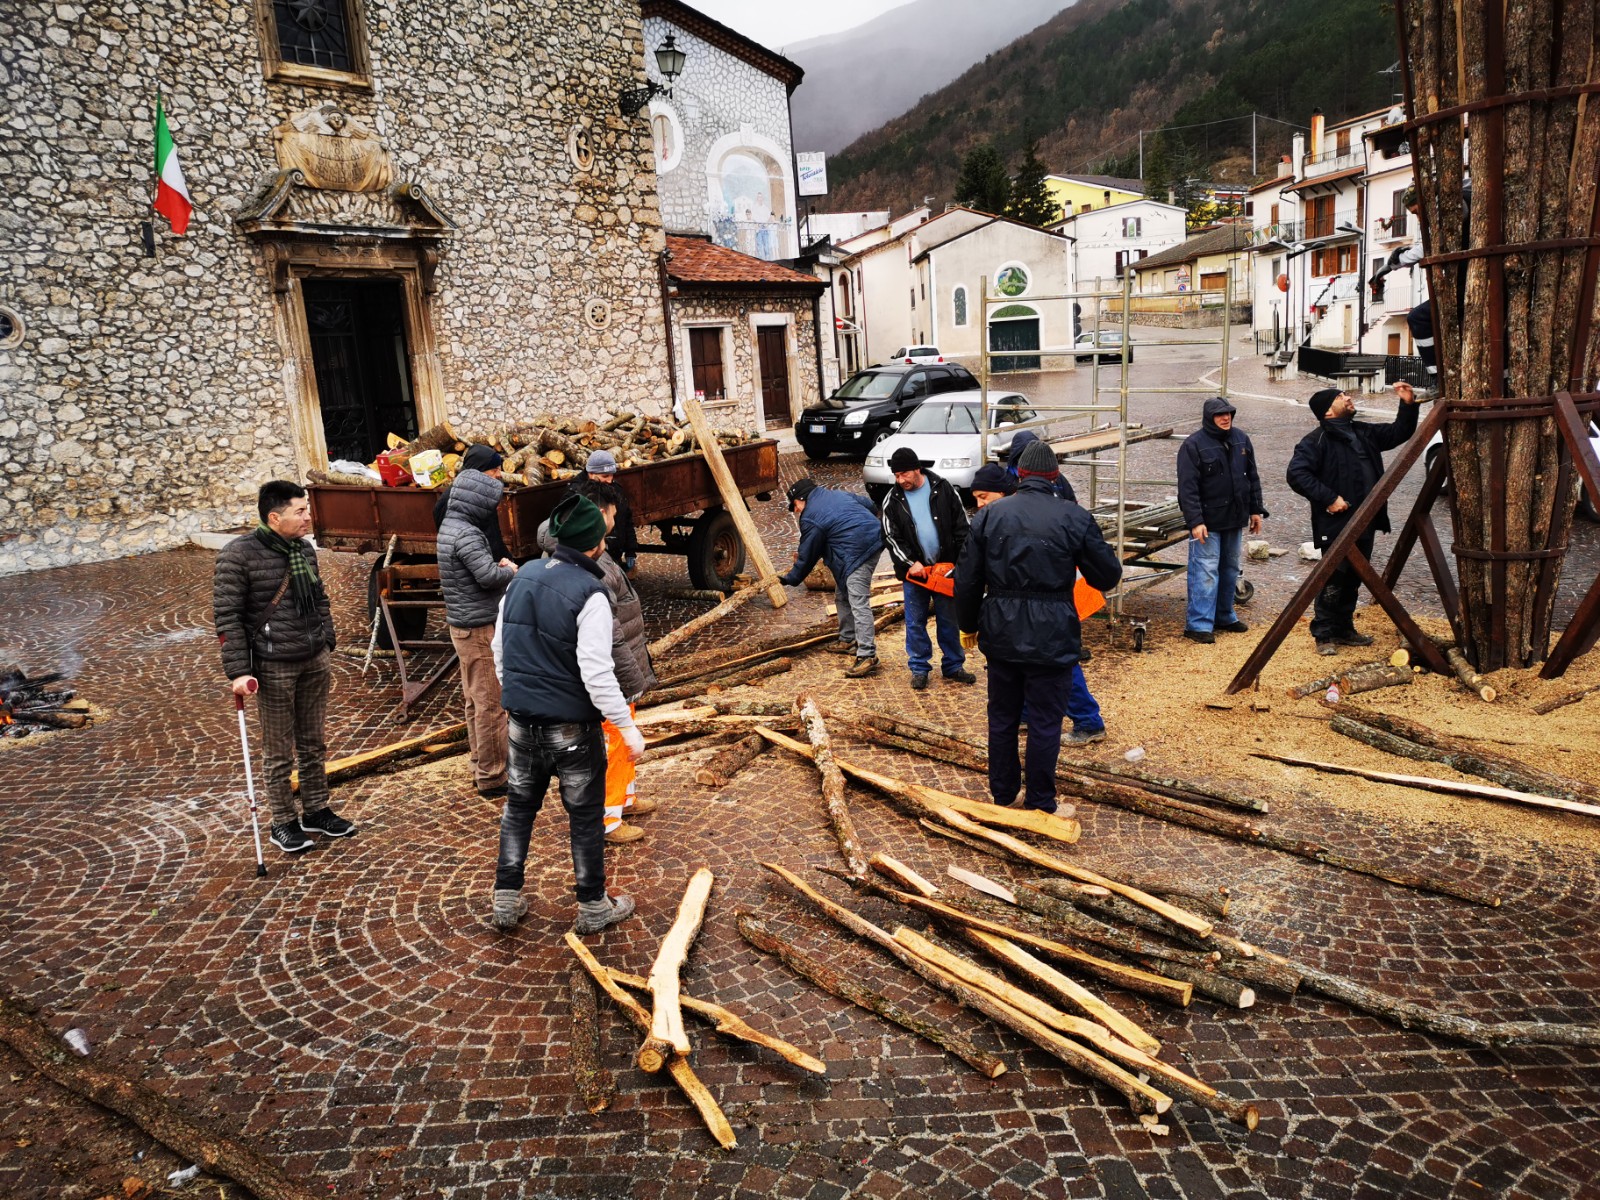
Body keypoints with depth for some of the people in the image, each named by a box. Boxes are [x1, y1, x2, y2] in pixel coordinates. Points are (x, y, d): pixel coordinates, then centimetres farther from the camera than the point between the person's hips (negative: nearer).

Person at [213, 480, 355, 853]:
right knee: (279, 752, 6)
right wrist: (239, 671, -17)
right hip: (274, 668, -6)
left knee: (315, 743, 16)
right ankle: (283, 823, 21)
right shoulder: (239, 554, -14)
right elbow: (227, 617, -14)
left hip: (314, 662, 6)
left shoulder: (305, 548, 5)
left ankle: (316, 811, 31)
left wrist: (325, 643, 14)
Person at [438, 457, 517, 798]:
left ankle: (479, 765, 29)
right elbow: (489, 576, -27)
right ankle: (491, 777, 4)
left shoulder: (451, 525, 12)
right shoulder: (466, 533, -19)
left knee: (475, 700, 18)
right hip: (479, 628, -10)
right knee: (491, 703, -3)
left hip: (463, 625, 10)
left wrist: (501, 566, 0)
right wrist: (509, 570, -6)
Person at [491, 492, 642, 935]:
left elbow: (500, 649, 10)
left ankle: (506, 901, 26)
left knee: (519, 807, 20)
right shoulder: (589, 593, -20)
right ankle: (593, 908, 22)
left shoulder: (522, 578, 2)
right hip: (574, 728, -6)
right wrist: (627, 726, -17)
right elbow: (596, 673, -24)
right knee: (586, 817, 9)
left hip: (523, 722, 6)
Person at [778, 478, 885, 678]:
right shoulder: (836, 494, 17)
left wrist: (789, 579, 15)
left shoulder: (810, 520, -7)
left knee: (858, 603, -14)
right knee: (843, 595, 22)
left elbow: (806, 557, 1)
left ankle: (867, 656, -20)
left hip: (857, 553, -10)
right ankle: (848, 639, 34)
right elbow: (871, 506, 21)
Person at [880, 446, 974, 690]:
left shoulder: (943, 489, -3)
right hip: (913, 570, 0)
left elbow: (962, 526, 0)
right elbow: (891, 537, -3)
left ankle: (953, 666, 22)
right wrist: (910, 563, -15)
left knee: (949, 620, 9)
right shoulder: (893, 500, -2)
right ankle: (919, 668, 18)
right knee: (915, 622, 6)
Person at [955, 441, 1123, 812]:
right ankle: (1040, 804, 17)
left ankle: (1002, 793, 30)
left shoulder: (989, 515, 1)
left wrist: (968, 625, 17)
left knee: (1002, 716, 17)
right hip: (1051, 637, -3)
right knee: (1045, 722, 7)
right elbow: (1108, 575, 0)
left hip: (1000, 632, 3)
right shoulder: (1075, 517, -6)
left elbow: (967, 578, 4)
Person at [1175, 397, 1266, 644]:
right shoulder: (1193, 444, -12)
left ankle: (1225, 616, 27)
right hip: (1208, 520, -7)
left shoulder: (1241, 439, 8)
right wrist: (1195, 521, -22)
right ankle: (1198, 624, -5)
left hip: (1235, 519, 7)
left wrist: (1256, 510, 12)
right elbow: (1187, 487, -16)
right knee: (1206, 571, -9)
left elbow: (1252, 477, 16)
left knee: (1230, 569, 15)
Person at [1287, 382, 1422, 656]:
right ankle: (1324, 636, 3)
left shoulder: (1363, 433, 14)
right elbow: (1296, 474, -21)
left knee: (1352, 581, 16)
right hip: (1336, 525, -8)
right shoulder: (1317, 440, -12)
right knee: (1332, 582, -5)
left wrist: (1408, 405, 9)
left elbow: (1399, 433, 25)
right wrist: (1329, 498, -23)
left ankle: (1344, 629, 27)